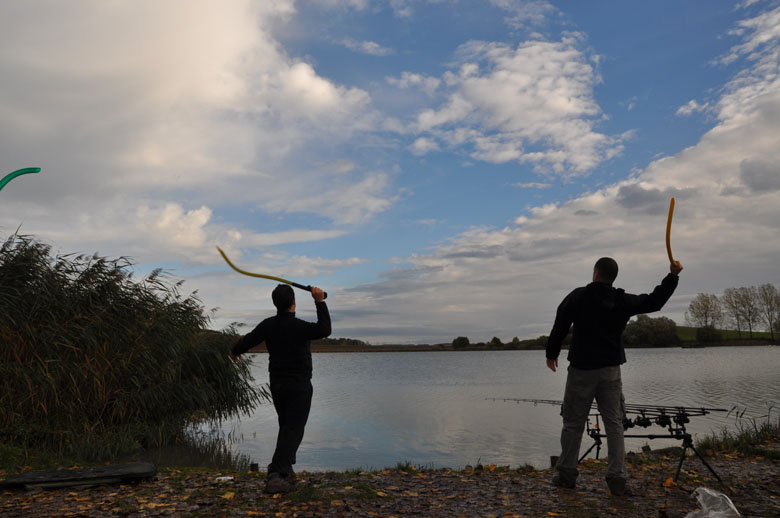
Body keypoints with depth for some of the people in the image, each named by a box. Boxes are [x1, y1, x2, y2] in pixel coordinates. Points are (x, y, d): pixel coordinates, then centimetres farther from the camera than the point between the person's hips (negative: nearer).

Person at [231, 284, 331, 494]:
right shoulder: (298, 326, -19)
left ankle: (286, 471, 22)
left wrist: (235, 351, 32)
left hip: (276, 384, 6)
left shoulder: (268, 325, 0)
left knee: (286, 427, 20)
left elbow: (247, 341, 10)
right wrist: (320, 302, -24)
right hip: (299, 386, -6)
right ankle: (277, 475, -15)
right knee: (293, 430, -5)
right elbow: (324, 329, -29)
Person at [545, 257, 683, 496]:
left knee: (573, 423, 6)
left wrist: (551, 354, 7)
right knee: (614, 424, 8)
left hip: (581, 369, -2)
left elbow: (560, 326, -5)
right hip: (610, 370, 2)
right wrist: (672, 276, 20)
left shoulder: (577, 297, -6)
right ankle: (617, 479, 5)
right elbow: (654, 301, 13)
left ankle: (566, 474, 12)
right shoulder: (624, 301, 1)